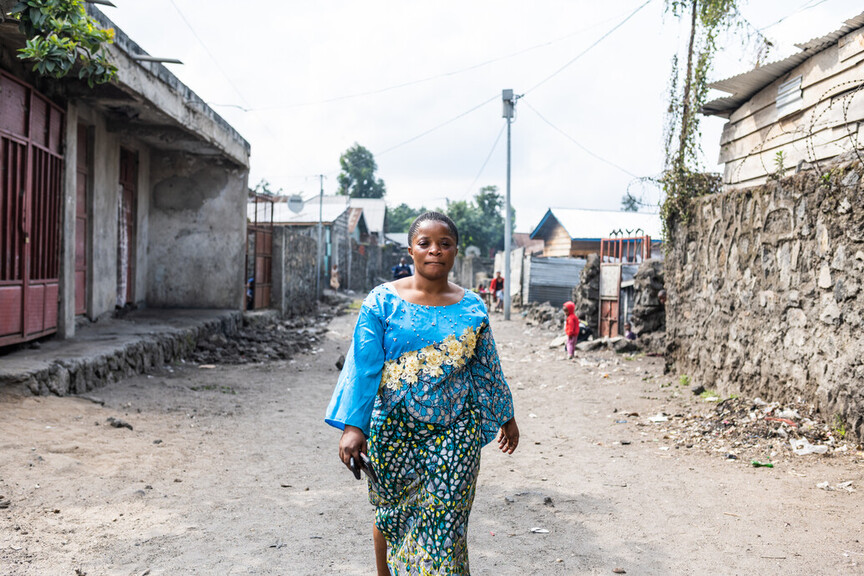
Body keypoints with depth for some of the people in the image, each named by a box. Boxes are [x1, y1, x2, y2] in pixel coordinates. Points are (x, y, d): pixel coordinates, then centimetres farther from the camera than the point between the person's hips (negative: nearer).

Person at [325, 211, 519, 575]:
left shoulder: (472, 308, 4)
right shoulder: (383, 301, -3)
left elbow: (487, 368, 14)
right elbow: (363, 365, -8)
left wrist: (505, 417, 21)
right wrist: (353, 425, -16)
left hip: (455, 434, 1)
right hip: (393, 428, -1)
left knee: (445, 524, 0)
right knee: (390, 516, 13)